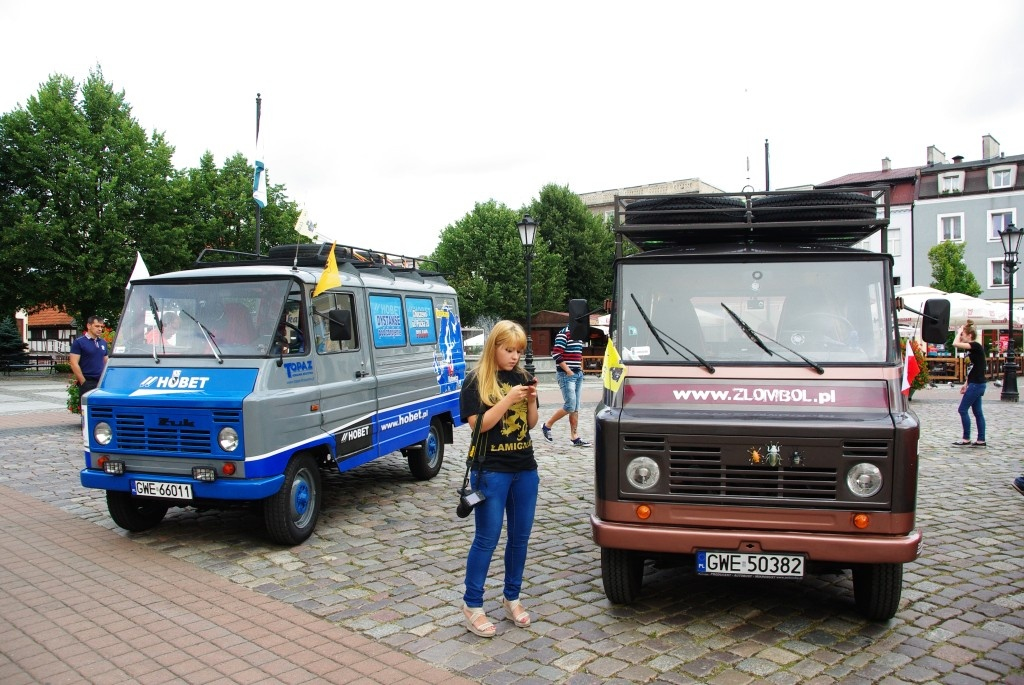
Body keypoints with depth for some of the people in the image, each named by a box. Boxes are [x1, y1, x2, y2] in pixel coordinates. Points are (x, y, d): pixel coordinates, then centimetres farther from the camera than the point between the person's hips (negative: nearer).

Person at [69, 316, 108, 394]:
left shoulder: (103, 343, 14)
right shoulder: (79, 342, -3)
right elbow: (74, 364, -9)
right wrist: (83, 382, -12)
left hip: (101, 382, 6)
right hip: (87, 383, -6)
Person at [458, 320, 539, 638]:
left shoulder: (521, 376, 8)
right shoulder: (476, 381, -7)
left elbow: (532, 423, 12)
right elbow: (478, 424, -15)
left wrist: (531, 399, -7)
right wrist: (508, 399, -21)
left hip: (525, 469, 6)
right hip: (491, 471, -5)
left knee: (520, 537, 11)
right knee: (487, 539, -1)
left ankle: (511, 598, 26)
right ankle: (472, 605, 11)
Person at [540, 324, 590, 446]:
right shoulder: (564, 333, -11)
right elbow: (556, 354, -18)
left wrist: (580, 369, 13)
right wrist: (568, 371, -16)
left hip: (578, 374, 8)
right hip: (567, 375, -8)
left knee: (576, 408, 6)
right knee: (570, 406, -11)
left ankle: (574, 436, 10)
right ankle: (547, 426, 7)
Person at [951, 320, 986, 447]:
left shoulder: (976, 346, -14)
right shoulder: (972, 349, 14)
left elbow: (956, 344, -27)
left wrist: (959, 331, -12)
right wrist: (966, 384, 19)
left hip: (976, 384, -10)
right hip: (976, 384, 10)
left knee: (963, 410, -5)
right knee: (977, 412, 10)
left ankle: (966, 439, 1)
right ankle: (981, 440, 13)